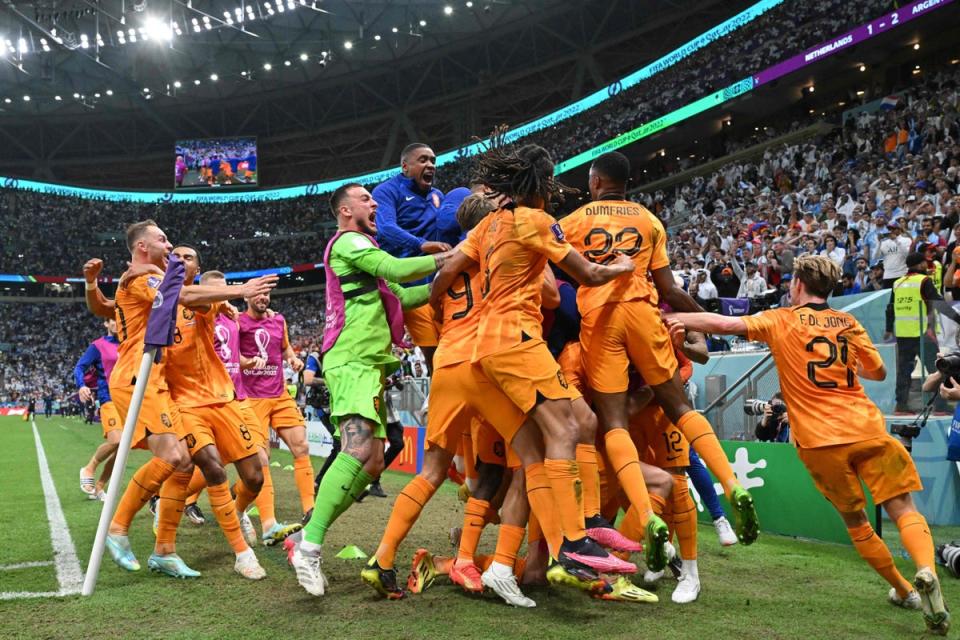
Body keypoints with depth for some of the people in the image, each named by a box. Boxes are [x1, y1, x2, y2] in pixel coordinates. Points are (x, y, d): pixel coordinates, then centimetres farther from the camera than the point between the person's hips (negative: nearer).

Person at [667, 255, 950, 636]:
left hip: (819, 441, -1)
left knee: (854, 520, 17)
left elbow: (722, 324, -7)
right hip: (867, 430, 1)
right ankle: (926, 572, -23)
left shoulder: (781, 321, 4)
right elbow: (879, 372, 17)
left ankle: (904, 590, 24)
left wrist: (673, 318, 4)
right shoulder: (847, 322, 11)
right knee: (903, 509, 3)